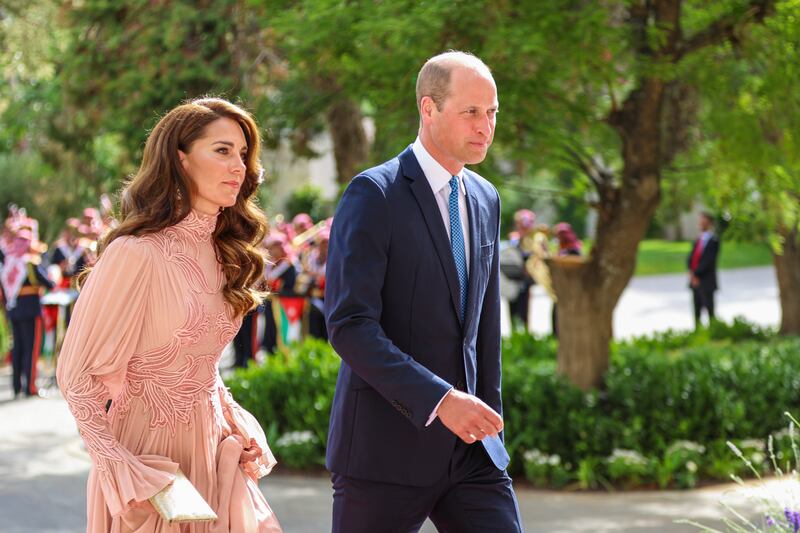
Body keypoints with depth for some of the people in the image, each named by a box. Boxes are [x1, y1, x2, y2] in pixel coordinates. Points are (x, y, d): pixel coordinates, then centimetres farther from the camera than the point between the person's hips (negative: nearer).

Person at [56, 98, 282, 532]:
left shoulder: (220, 251, 6)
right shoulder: (135, 254, -18)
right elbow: (79, 374, -15)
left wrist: (236, 424, 2)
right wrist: (124, 472, -22)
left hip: (212, 453, 7)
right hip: (151, 454, -7)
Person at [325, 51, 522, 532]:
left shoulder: (484, 199, 12)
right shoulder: (374, 194, -10)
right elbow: (349, 325, -19)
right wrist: (439, 400, -26)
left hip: (469, 450, 6)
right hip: (387, 447, -6)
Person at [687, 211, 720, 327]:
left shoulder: (713, 241, -7)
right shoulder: (698, 240, 17)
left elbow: (708, 260, -14)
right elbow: (690, 258, 11)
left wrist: (696, 273, -14)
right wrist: (691, 272, -6)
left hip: (706, 281, -7)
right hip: (695, 281, 7)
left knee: (709, 310, -6)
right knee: (697, 311, 8)